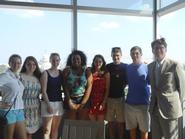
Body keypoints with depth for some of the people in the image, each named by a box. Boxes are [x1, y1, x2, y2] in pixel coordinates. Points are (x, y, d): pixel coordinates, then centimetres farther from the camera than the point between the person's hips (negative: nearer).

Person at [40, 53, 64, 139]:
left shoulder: (61, 73, 8)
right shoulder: (45, 73, -5)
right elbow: (43, 91, -9)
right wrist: (48, 105, -15)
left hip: (59, 103, 5)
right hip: (48, 102, -4)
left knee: (55, 129, 11)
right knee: (47, 130, -3)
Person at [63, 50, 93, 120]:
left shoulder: (87, 71, 3)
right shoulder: (67, 71, 4)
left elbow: (89, 87, -2)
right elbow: (65, 87, -1)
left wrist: (82, 103, -7)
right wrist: (70, 102, -9)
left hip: (84, 101, 0)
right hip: (70, 101, 0)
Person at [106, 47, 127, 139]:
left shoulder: (125, 67, 0)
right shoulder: (107, 67, 3)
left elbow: (128, 81, 7)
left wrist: (122, 87, -6)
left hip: (120, 97, -1)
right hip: (109, 97, 1)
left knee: (120, 122, 6)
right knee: (110, 122, 9)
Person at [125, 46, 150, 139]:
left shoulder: (147, 67, -5)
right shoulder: (128, 68, 5)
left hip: (143, 103, -3)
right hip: (129, 103, 3)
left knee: (144, 130, 7)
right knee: (132, 128, 13)